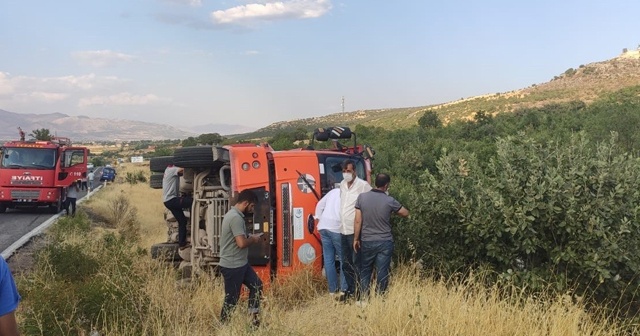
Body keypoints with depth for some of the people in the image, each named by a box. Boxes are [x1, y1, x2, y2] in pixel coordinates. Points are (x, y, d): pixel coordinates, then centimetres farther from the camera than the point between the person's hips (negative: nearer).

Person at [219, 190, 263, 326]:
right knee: (231, 299, 1)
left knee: (256, 285, 17)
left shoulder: (233, 214, 10)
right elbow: (242, 243, -29)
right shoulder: (236, 218, -23)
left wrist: (250, 237, 9)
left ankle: (253, 318, 25)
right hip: (232, 266, -10)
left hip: (241, 264, 11)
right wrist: (254, 240, -10)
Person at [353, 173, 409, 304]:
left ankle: (363, 299, 19)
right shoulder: (389, 200, -8)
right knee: (382, 273, 6)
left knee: (365, 271, 17)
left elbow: (358, 221, -4)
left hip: (367, 241, 2)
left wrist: (356, 239, 5)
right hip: (385, 242, -2)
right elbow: (406, 213, 7)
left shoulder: (362, 197, -6)